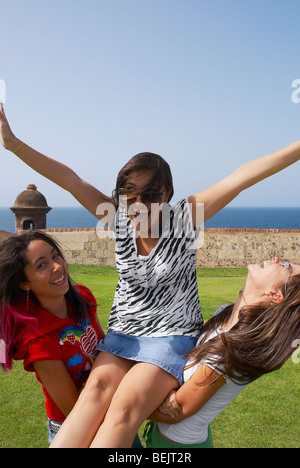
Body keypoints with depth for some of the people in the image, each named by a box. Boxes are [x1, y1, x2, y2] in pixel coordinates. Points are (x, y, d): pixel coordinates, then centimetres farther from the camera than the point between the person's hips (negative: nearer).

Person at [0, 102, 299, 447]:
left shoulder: (184, 217, -12)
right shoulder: (119, 217, -4)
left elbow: (244, 176, -20)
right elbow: (69, 179, -8)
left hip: (173, 333, -3)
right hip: (123, 331, 3)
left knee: (125, 408, -26)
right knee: (96, 388, -27)